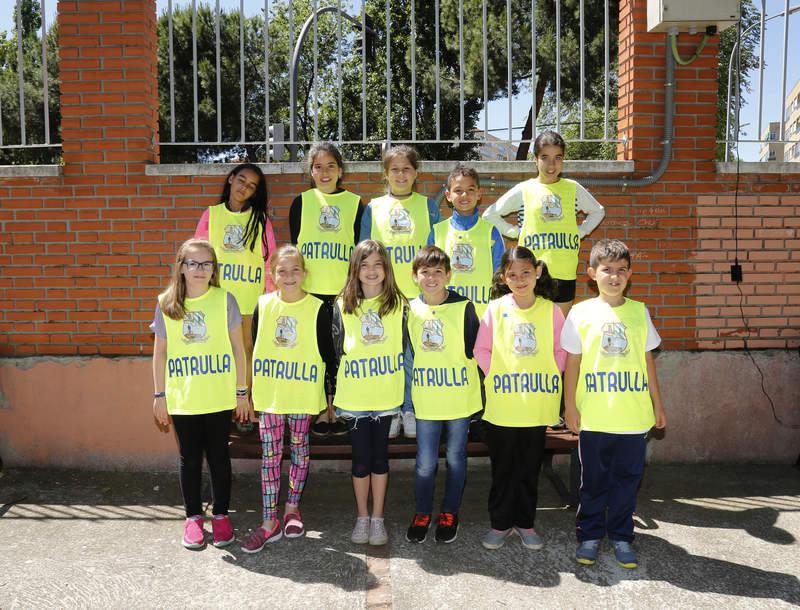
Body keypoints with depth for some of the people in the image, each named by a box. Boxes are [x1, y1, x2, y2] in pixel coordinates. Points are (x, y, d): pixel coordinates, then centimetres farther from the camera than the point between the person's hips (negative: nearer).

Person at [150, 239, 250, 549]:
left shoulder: (224, 300, -2)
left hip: (219, 398, -1)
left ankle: (221, 515, 24)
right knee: (190, 458, 12)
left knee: (218, 457, 9)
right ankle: (193, 517, 26)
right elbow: (160, 352, 8)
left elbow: (237, 348, 3)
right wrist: (159, 395, 7)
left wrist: (242, 392, 2)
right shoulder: (166, 303, 1)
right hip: (182, 400, 1)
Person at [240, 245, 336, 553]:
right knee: (270, 455, 3)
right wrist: (253, 390, 11)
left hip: (303, 394, -1)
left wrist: (333, 392, -1)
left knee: (299, 450, 12)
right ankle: (270, 522, 10)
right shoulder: (263, 305, 0)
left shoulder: (318, 308, -6)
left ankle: (292, 508, 29)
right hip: (269, 394, 2)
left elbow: (327, 352, -1)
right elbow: (256, 346, 9)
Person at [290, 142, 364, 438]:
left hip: (344, 291, 0)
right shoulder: (301, 202, 7)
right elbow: (294, 248, 9)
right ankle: (322, 412, 16)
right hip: (309, 290, 0)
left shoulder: (355, 203, 6)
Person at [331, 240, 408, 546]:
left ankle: (377, 518, 22)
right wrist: (335, 391, 5)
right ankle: (362, 517, 23)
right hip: (354, 396, 0)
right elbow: (337, 350, 5)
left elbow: (404, 347, 5)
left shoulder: (399, 304, 0)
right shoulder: (343, 305, 0)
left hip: (386, 395, 0)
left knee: (380, 455, 9)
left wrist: (404, 390, 3)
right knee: (361, 458, 7)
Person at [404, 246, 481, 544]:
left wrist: (475, 387, -3)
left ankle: (450, 514, 28)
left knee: (455, 458, 11)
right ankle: (422, 513, 26)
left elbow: (474, 350, -3)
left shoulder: (464, 307, -7)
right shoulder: (410, 310, 1)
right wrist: (413, 386, 9)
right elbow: (407, 352, 10)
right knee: (425, 462, 7)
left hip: (460, 397, -1)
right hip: (425, 400, 2)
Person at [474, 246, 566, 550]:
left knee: (530, 468, 14)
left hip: (537, 406, 1)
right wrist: (497, 375, -8)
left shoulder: (551, 310, -1)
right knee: (502, 469, 11)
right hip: (501, 406, -1)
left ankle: (525, 522, 29)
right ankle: (500, 523, 26)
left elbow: (561, 351, 5)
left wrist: (550, 376, -5)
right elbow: (481, 350, 0)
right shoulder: (495, 309, -4)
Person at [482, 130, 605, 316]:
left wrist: (581, 231, 8)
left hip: (565, 273, 2)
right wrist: (514, 232, 0)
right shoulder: (524, 190, 2)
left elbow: (598, 212, 22)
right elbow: (490, 214, 8)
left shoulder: (574, 189, 7)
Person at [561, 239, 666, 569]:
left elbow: (648, 361, 11)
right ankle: (589, 535, 25)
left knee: (627, 479, 11)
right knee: (593, 480, 9)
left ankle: (621, 535, 26)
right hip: (593, 416, -2)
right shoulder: (581, 312, -2)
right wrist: (570, 406, -2)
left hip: (634, 417, 2)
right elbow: (572, 362, 1)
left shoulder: (639, 311, 5)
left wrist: (658, 404, 11)